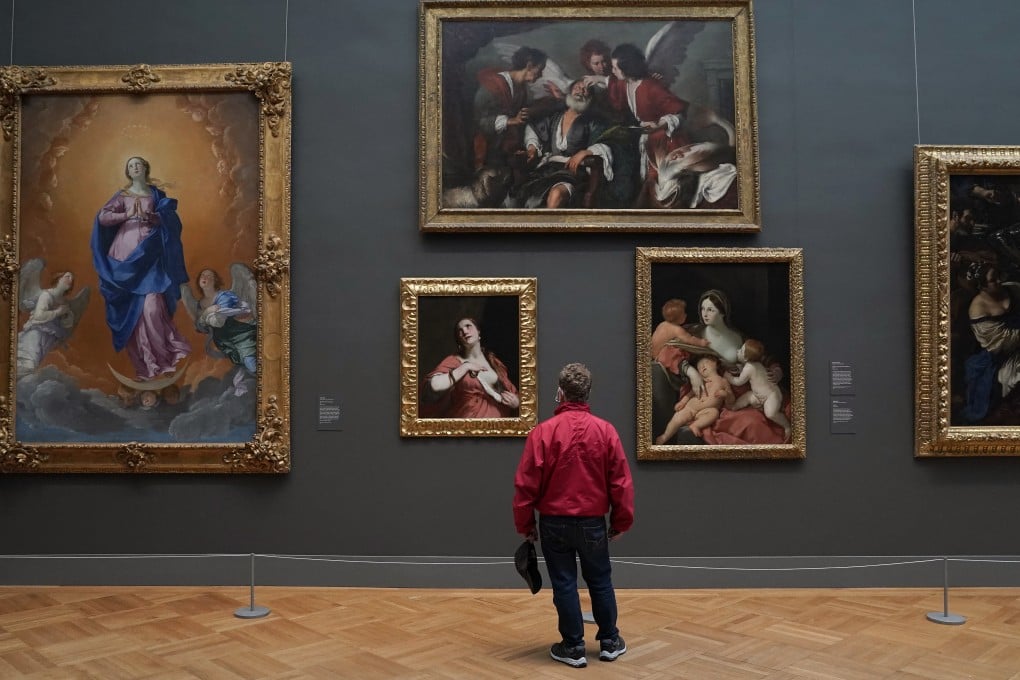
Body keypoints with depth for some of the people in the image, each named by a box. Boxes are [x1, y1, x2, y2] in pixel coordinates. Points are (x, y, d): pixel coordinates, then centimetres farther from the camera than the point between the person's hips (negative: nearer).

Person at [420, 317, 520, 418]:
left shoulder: (493, 361, 4)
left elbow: (512, 392, 12)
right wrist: (465, 367, -21)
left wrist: (515, 402, -9)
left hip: (499, 416, 4)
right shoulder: (453, 361, -8)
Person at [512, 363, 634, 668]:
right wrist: (620, 522, 9)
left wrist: (525, 524, 2)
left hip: (554, 523, -2)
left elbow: (526, 484, -9)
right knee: (600, 582, 17)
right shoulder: (606, 431, -5)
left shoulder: (543, 431, -11)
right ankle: (610, 642, 26)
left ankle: (573, 647, 15)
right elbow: (621, 482, -2)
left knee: (564, 584, 8)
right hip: (593, 523, 2)